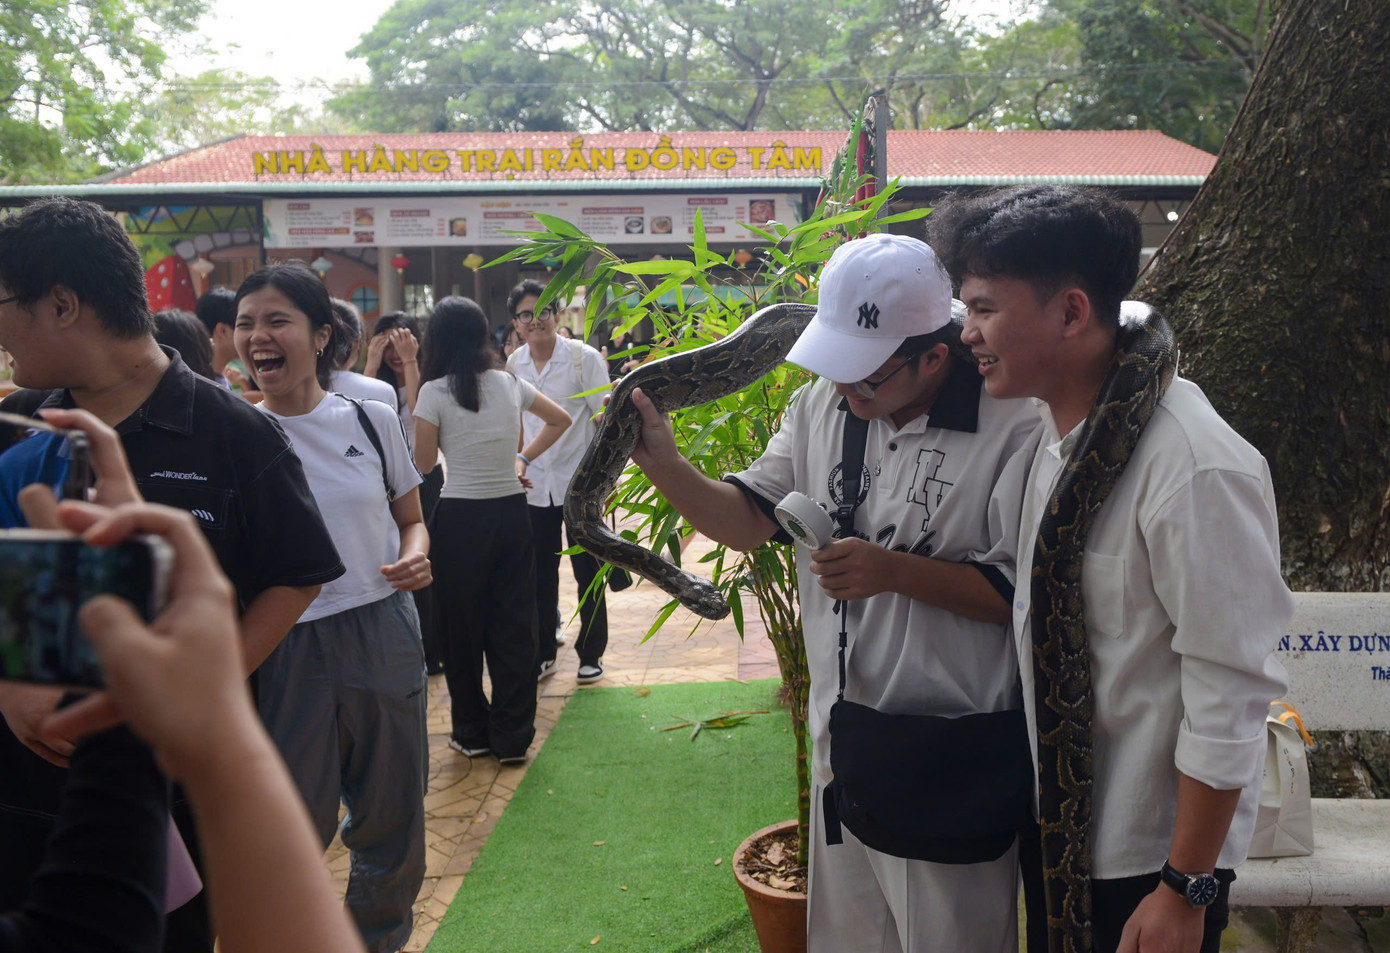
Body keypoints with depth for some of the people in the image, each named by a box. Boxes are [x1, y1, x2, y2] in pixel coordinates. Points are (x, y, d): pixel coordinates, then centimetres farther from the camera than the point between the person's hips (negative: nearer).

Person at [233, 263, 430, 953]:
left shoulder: (372, 420, 1)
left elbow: (411, 516, 12)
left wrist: (414, 556, -8)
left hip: (382, 633, 2)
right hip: (284, 645, -1)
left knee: (391, 811, 12)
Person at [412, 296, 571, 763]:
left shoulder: (434, 392, -9)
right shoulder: (510, 384, 5)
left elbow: (422, 464, -3)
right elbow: (560, 419, 19)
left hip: (459, 518, -3)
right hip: (511, 511, 4)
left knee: (462, 628, 11)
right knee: (514, 624, 8)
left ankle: (471, 732, 22)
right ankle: (512, 736, 14)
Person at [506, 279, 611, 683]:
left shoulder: (584, 358, -9)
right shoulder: (514, 364, 4)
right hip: (535, 485, 4)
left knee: (588, 573, 7)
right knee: (539, 575, 10)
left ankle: (591, 654, 21)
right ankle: (542, 654, 25)